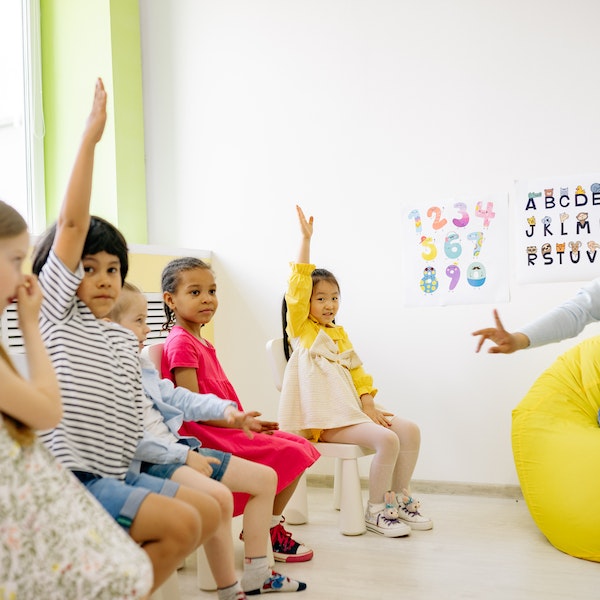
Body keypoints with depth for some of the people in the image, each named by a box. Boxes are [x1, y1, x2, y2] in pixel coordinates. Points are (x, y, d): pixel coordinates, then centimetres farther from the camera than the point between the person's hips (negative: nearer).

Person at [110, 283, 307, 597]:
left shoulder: (142, 367, 18)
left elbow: (177, 397, 20)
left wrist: (225, 408, 6)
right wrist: (184, 456, -19)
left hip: (176, 448, 10)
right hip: (146, 463, -10)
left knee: (265, 477, 8)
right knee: (218, 495, -35)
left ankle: (256, 574, 16)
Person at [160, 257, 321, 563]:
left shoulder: (201, 342, 16)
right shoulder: (181, 343, -13)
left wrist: (246, 421, 3)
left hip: (228, 429, 10)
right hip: (207, 435, -10)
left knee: (298, 447, 7)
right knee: (291, 455, -14)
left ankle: (268, 526, 14)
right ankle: (267, 534, 2)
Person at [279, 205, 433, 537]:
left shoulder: (339, 333, 22)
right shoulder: (300, 329, 2)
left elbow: (356, 370, 15)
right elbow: (298, 286, -11)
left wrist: (368, 404, -2)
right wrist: (306, 239, -15)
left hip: (352, 408, 7)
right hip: (325, 418, -7)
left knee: (410, 430, -8)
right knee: (386, 439, -25)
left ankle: (400, 500, 7)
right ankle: (375, 511, -8)